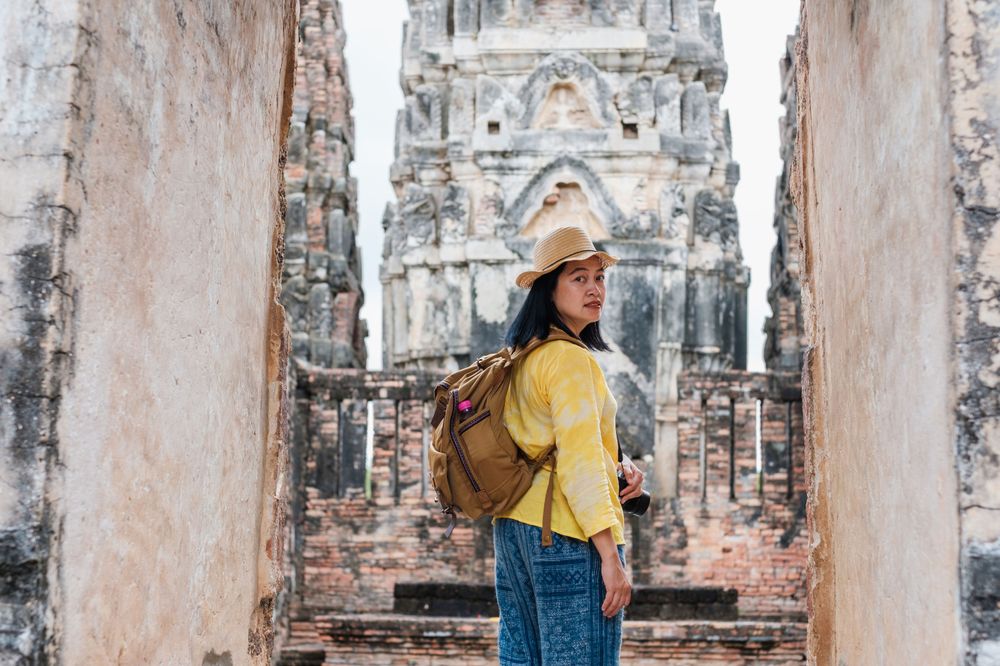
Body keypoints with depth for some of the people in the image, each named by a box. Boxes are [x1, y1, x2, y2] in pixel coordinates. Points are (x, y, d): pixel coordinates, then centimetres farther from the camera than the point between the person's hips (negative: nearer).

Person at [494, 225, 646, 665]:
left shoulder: (520, 359, 15)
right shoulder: (571, 358, -11)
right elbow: (579, 463, -18)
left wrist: (617, 468, 9)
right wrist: (610, 557, -18)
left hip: (512, 528, 9)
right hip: (566, 535, -9)